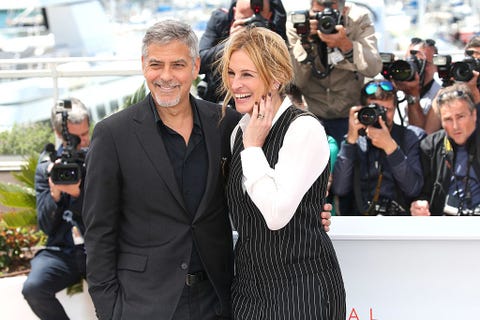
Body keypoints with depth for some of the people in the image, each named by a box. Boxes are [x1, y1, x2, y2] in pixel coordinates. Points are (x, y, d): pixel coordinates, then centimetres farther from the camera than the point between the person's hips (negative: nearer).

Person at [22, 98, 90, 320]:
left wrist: (77, 194, -19)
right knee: (33, 288, -27)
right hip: (61, 251, 2)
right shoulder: (47, 166, 7)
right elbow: (46, 226, 4)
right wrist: (54, 195, -15)